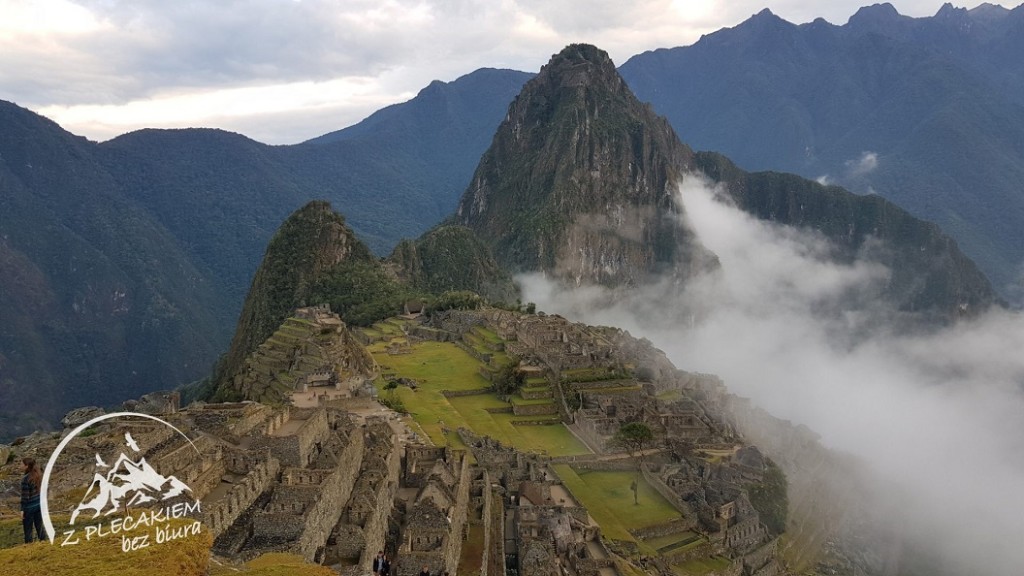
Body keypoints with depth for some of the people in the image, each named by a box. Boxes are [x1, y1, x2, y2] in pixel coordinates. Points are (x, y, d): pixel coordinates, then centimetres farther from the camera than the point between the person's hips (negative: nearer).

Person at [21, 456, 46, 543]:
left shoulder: (25, 479, -20)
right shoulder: (40, 475, 0)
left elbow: (25, 496, -18)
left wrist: (22, 509, -10)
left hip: (29, 507, -6)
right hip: (39, 505, 6)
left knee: (28, 529, 8)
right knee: (39, 525, 17)